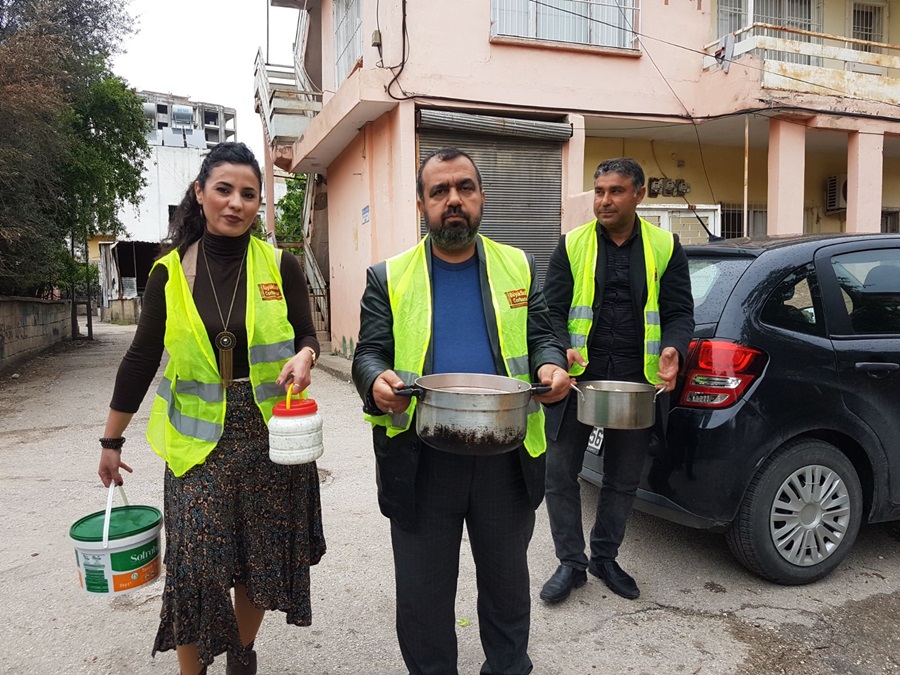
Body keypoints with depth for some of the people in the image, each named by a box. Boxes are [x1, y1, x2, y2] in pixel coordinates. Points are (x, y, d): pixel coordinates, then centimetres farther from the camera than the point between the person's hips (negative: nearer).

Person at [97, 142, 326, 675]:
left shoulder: (280, 266, -1)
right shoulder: (170, 272, 0)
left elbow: (307, 336, 4)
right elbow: (142, 358, 6)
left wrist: (303, 358, -21)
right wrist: (112, 440, 11)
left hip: (271, 433, 1)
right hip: (199, 439, 0)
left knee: (261, 557, 12)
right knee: (194, 563, -2)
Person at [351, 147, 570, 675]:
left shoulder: (518, 267, 8)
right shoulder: (389, 278, 3)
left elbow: (542, 336, 10)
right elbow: (368, 352, 1)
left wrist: (551, 365, -13)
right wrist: (377, 380, -22)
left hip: (506, 457, 2)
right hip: (421, 461, -1)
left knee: (508, 583, 20)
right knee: (423, 595, 12)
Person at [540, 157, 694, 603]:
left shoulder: (665, 248, 5)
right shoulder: (572, 245, 3)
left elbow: (679, 311, 5)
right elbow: (552, 310, 2)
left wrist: (673, 350, -16)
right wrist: (561, 350, -18)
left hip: (637, 382, 1)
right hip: (578, 379, -1)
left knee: (623, 479, 13)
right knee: (560, 473, 2)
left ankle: (605, 558, 34)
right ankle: (571, 563, 21)